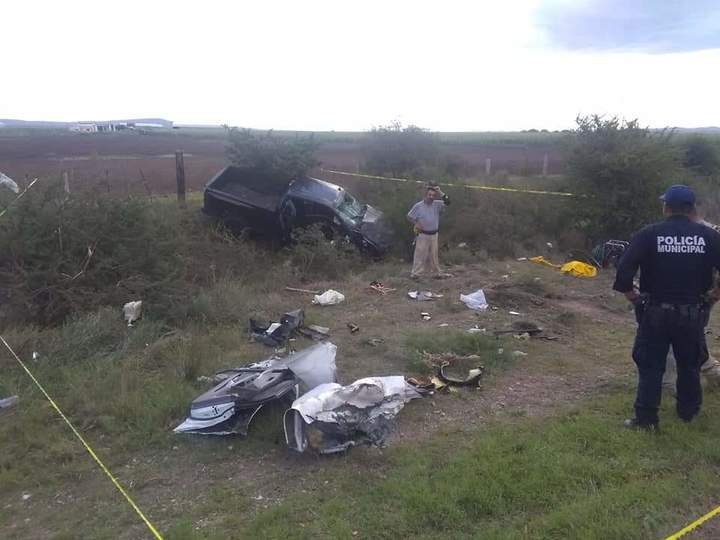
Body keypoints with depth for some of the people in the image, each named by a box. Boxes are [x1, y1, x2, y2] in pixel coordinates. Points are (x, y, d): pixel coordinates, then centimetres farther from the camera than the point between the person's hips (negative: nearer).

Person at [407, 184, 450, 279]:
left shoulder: (437, 204, 1)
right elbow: (409, 216, -1)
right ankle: (416, 273, -1)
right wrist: (416, 224, -11)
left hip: (434, 234, 4)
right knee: (420, 254, -5)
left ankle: (436, 272, 24)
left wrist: (441, 193, -19)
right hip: (423, 234, -4)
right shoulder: (418, 206, -8)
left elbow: (447, 202, -11)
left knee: (434, 255, 14)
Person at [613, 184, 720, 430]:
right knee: (690, 365, 20)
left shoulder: (649, 234, -10)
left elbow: (624, 270, -17)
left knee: (651, 366, 7)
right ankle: (688, 412, 35)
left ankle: (646, 418, 9)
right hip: (693, 314, 2)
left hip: (655, 313, -2)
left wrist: (633, 296, -3)